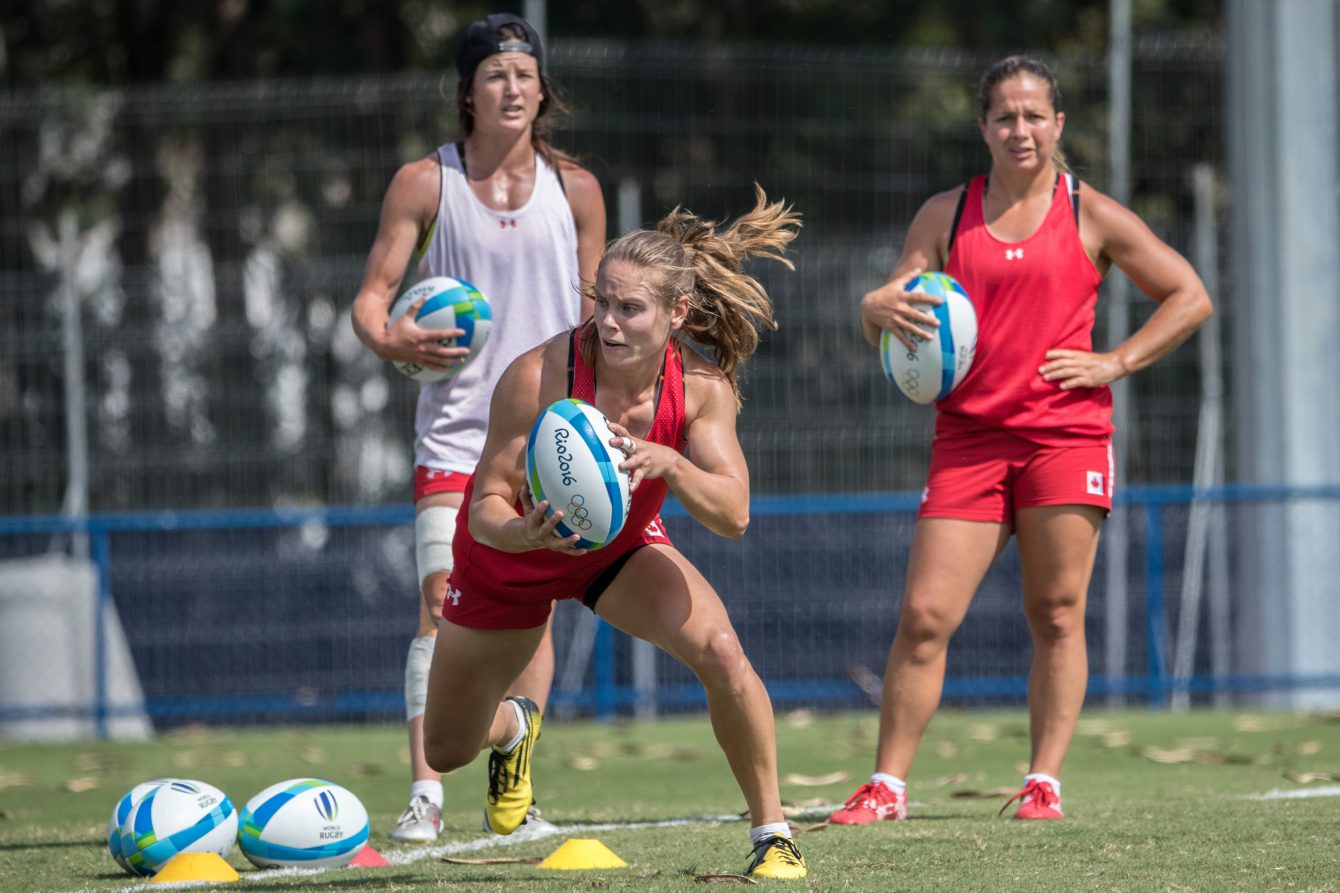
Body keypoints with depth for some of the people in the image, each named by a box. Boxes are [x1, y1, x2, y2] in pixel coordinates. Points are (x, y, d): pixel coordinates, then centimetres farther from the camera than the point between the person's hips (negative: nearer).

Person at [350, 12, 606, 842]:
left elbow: (596, 313, 11)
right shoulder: (425, 183, -1)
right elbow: (374, 292, 0)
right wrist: (386, 337, -22)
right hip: (456, 428, -2)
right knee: (444, 603, -13)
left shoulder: (573, 188, 5)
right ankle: (426, 794, -13)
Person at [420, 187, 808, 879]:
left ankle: (771, 833, -11)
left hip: (623, 549, 1)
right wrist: (521, 533, -53)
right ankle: (513, 728, 52)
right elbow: (487, 504, -30)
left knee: (720, 651, -30)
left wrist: (669, 464, -51)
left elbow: (733, 514, -32)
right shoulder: (539, 375, -35)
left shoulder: (702, 385, -26)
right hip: (508, 557, -1)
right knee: (447, 753, 12)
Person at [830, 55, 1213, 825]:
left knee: (1057, 615, -3)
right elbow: (887, 313, 9)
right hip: (969, 435, 1)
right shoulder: (946, 214, 11)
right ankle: (887, 786, -2)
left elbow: (1190, 298, 7)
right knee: (925, 615, -6)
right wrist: (882, 309, -15)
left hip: (1066, 434, -1)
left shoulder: (1090, 216, 5)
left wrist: (1112, 364, -3)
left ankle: (1045, 783, 1)